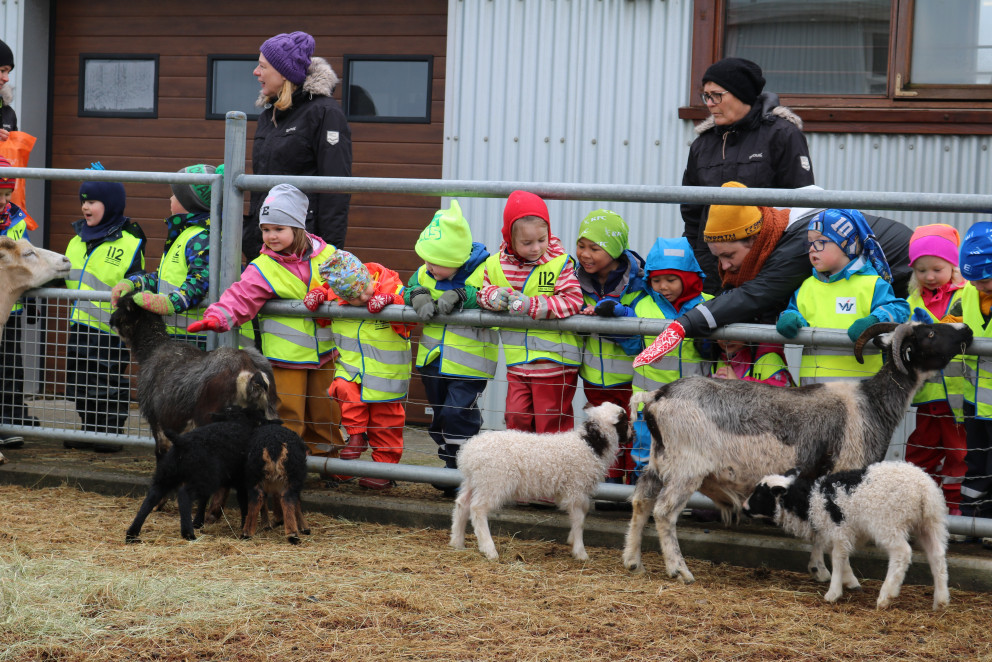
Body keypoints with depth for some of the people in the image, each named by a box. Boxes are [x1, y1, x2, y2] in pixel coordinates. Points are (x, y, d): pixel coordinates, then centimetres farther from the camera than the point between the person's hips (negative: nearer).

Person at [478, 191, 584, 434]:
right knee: (516, 419, 12)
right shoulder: (496, 264, 2)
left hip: (555, 359, -4)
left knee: (551, 424, 2)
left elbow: (572, 301, -17)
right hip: (517, 363, 4)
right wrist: (493, 296, -12)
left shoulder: (560, 263, -10)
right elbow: (483, 291, 13)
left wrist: (531, 305, -25)